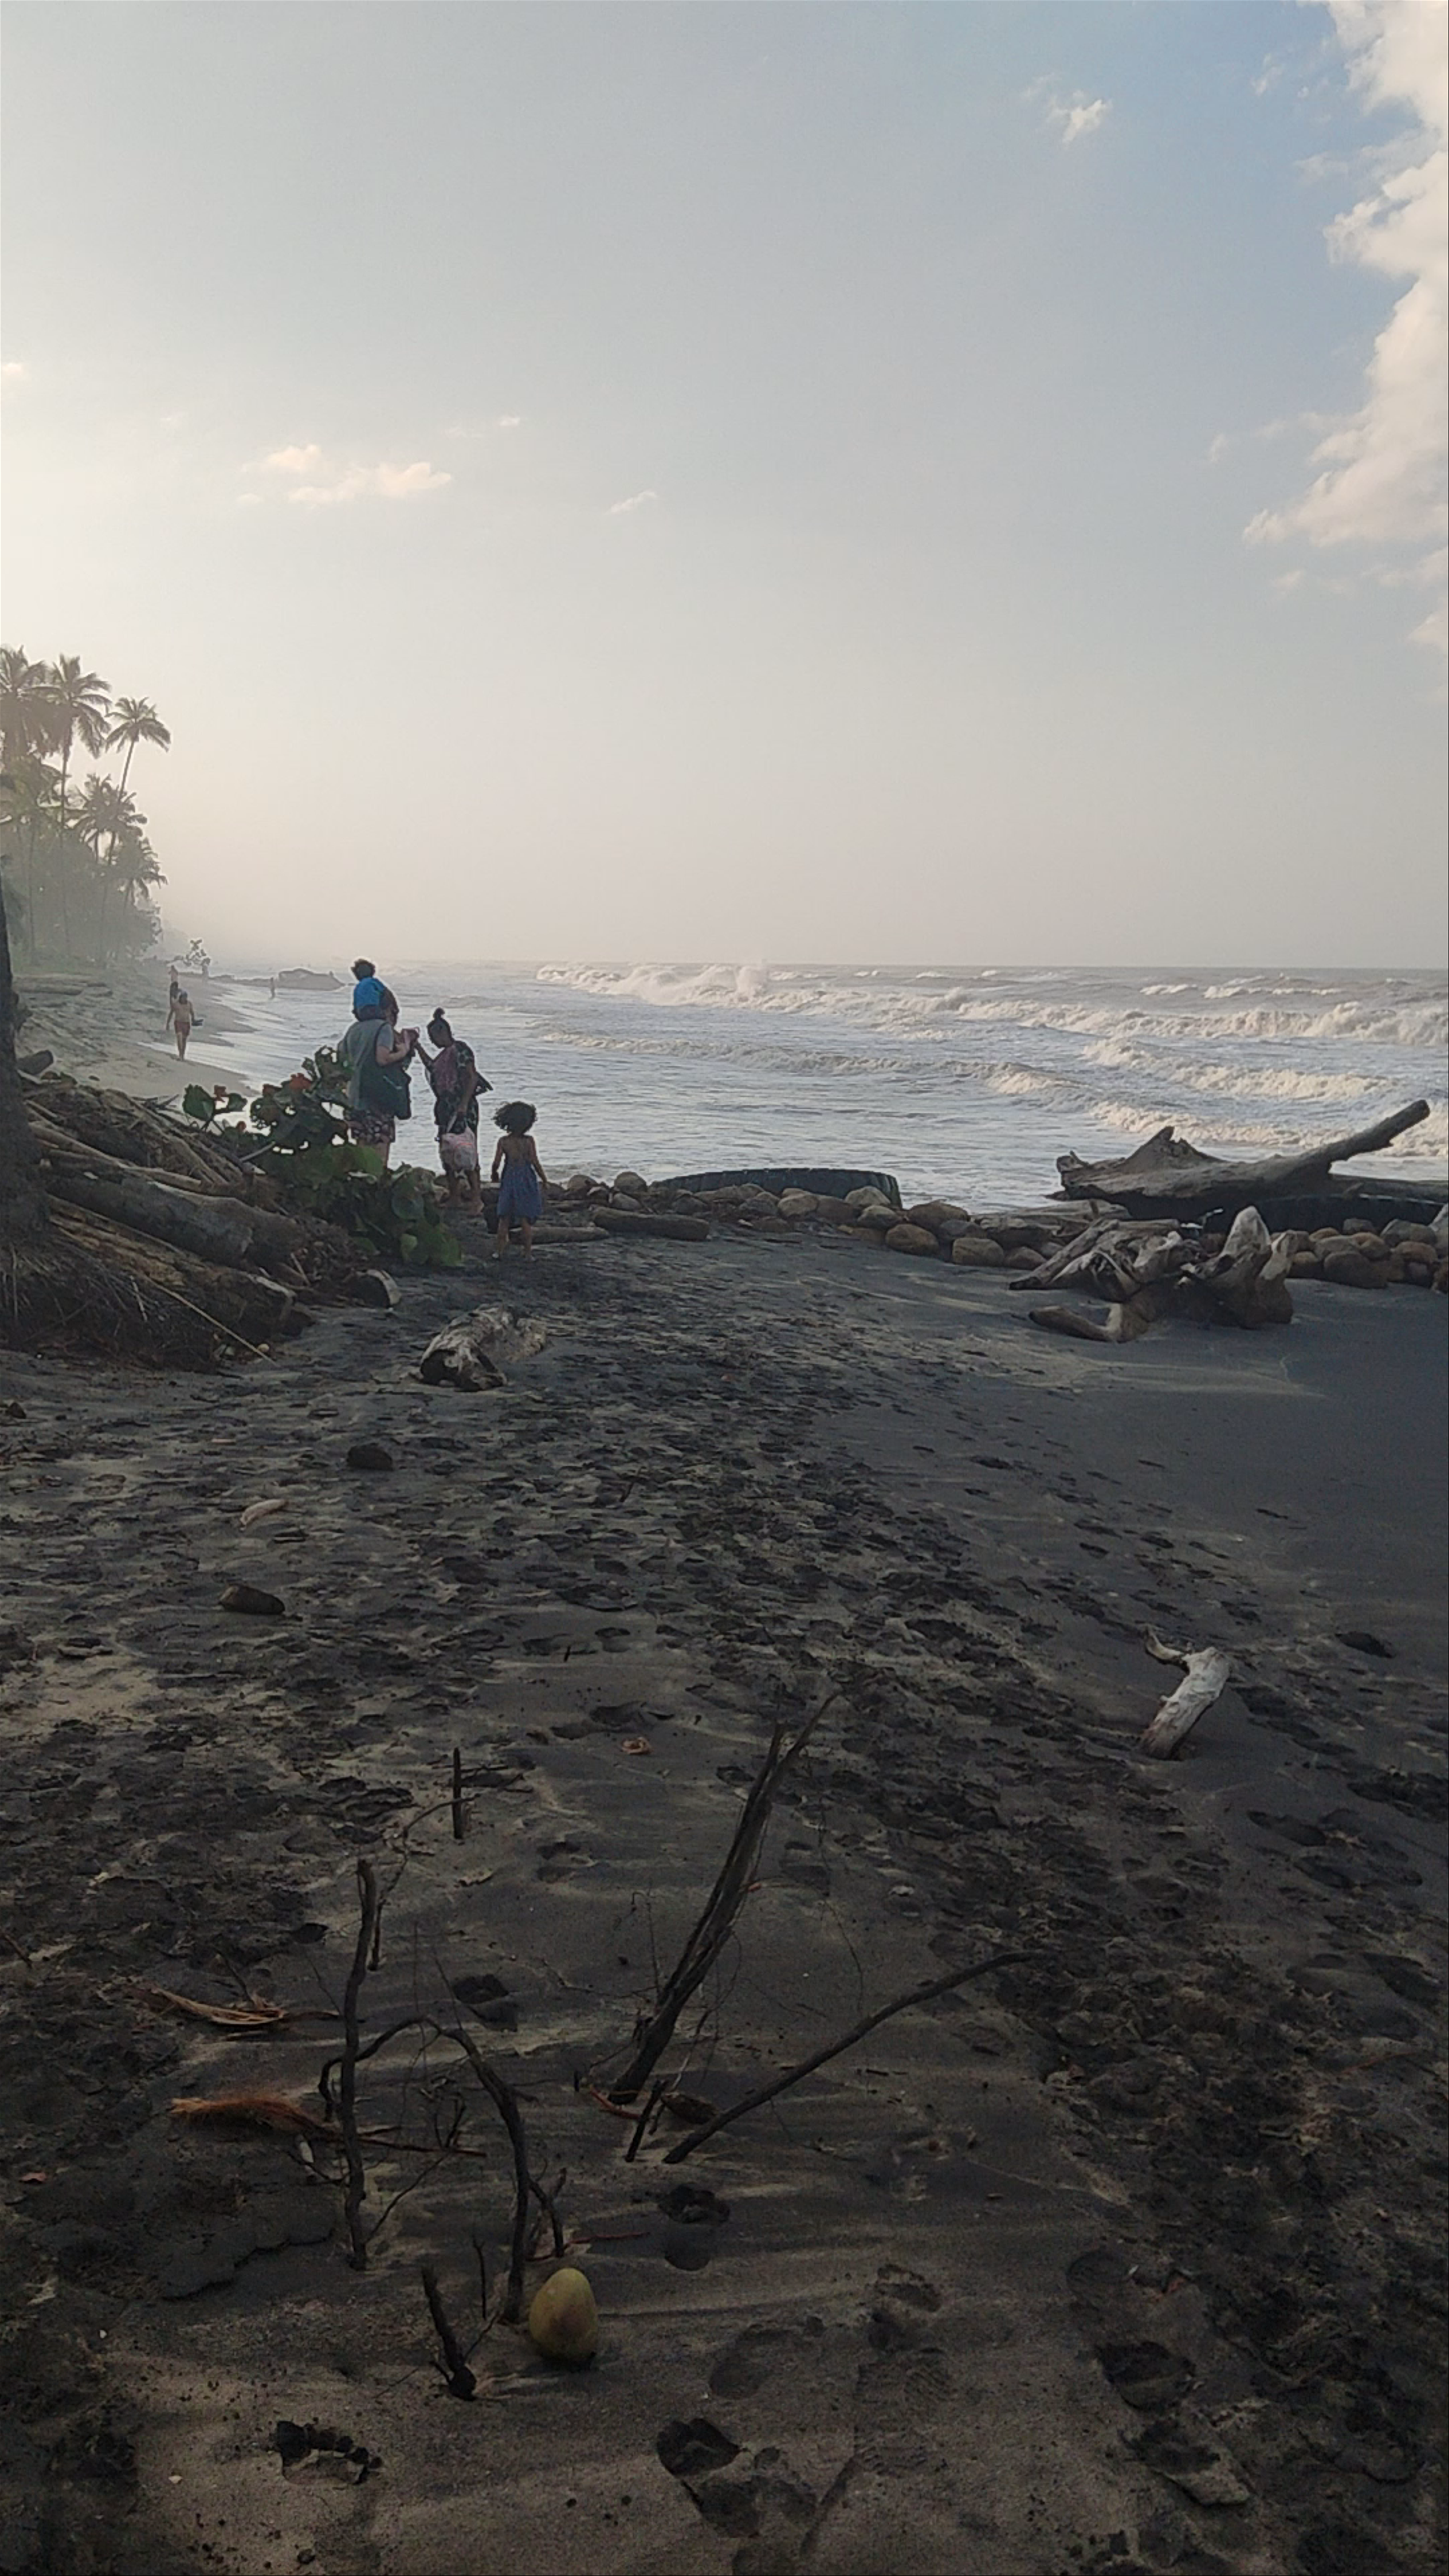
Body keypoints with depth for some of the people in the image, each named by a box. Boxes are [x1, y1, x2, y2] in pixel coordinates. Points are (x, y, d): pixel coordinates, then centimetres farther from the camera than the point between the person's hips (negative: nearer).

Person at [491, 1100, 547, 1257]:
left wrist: (495, 1174, 16)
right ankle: (528, 1252, 9)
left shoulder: (503, 1141, -6)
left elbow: (497, 1163, -5)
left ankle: (501, 1251, 14)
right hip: (527, 1180, -1)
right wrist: (544, 1180, 3)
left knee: (504, 1219, 12)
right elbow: (535, 1163, -10)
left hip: (509, 1180, 1)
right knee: (526, 1220, 6)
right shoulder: (529, 1141, -10)